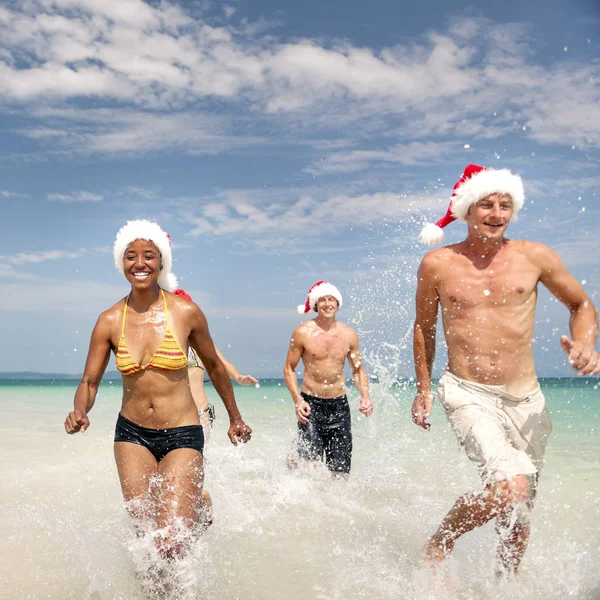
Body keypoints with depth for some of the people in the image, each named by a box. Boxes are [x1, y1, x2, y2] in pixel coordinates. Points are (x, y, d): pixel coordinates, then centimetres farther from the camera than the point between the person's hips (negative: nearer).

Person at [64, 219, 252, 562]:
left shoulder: (186, 312, -8)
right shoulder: (110, 321, -3)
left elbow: (214, 366, 6)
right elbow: (90, 382, 3)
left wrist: (235, 418, 16)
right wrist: (80, 412, -20)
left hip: (182, 435, -3)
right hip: (132, 434, 3)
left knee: (171, 545, -10)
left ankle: (197, 510, 24)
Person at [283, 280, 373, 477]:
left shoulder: (349, 334, 5)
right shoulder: (303, 332, -5)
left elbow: (358, 370, 14)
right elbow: (289, 368, 0)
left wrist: (365, 396, -3)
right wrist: (298, 401, -12)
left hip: (339, 404, 3)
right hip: (311, 403, -3)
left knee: (340, 471, 1)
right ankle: (292, 462, 24)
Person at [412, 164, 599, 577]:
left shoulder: (534, 257, 0)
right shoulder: (438, 264, -1)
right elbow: (424, 327, 13)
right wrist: (424, 388, 14)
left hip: (526, 401, 3)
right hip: (468, 395, -3)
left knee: (518, 520, 13)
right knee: (511, 488, -26)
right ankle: (438, 546, 0)